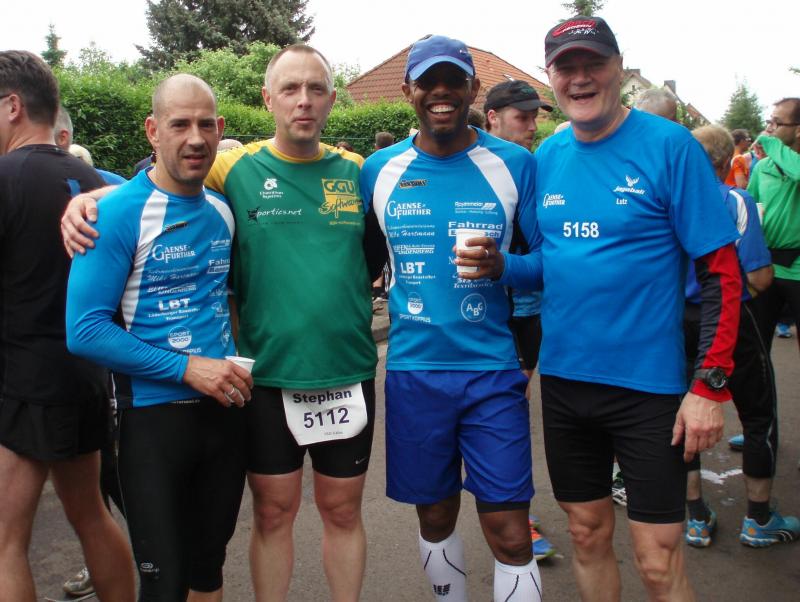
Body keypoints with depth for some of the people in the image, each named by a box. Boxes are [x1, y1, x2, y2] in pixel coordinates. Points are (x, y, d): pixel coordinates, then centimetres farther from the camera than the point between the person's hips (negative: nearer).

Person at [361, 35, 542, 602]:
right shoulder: (380, 170, 4)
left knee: (509, 532, 0)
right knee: (435, 515, 16)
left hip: (494, 370, -2)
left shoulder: (515, 164, -2)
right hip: (413, 370, 2)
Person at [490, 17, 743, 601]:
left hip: (647, 383, -4)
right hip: (564, 378, 5)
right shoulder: (547, 156, 6)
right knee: (588, 535, 18)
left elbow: (722, 273, -10)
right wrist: (500, 264, -7)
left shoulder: (669, 145, -10)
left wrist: (711, 386, -15)